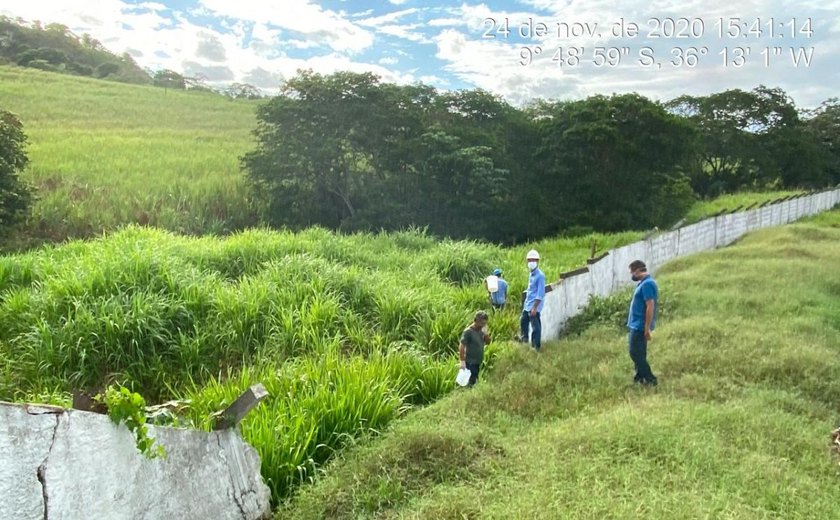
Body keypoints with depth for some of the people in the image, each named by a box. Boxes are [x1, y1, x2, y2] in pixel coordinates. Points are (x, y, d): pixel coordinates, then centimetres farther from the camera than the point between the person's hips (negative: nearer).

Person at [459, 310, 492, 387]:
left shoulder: (481, 330, 4)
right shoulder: (468, 331, -17)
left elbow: (488, 342, 7)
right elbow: (462, 347, -17)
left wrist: (485, 333, -11)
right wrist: (462, 361, -20)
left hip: (479, 362, 7)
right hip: (470, 362, -7)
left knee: (475, 381, 15)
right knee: (470, 382, -4)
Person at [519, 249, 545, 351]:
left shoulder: (540, 275, -16)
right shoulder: (531, 274, 10)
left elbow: (540, 294, -20)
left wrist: (534, 307, -23)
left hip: (534, 306, -9)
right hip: (527, 305, 9)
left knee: (535, 326, -3)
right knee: (523, 320, 24)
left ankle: (536, 347, 5)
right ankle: (524, 338, 44)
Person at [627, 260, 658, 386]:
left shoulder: (647, 284, -19)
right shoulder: (643, 283, 13)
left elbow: (650, 307, -23)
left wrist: (647, 328, -23)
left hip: (640, 326, -10)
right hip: (637, 325, 10)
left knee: (635, 354, -6)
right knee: (638, 354, 15)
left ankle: (650, 380, 1)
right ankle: (639, 377, 22)